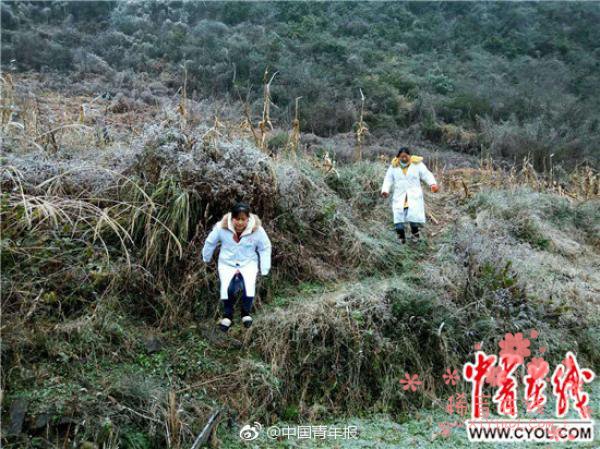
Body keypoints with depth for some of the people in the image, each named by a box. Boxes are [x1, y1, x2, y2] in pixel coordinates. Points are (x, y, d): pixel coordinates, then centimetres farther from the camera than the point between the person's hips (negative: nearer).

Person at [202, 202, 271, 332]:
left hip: (249, 263, 0)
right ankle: (227, 315, -2)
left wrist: (264, 270, -3)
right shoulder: (221, 227, -15)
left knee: (249, 286, -28)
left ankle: (246, 312, 1)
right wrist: (206, 260, 17)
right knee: (227, 288, -28)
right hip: (227, 263, 0)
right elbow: (210, 242, 3)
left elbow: (265, 248, -1)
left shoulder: (257, 229, -14)